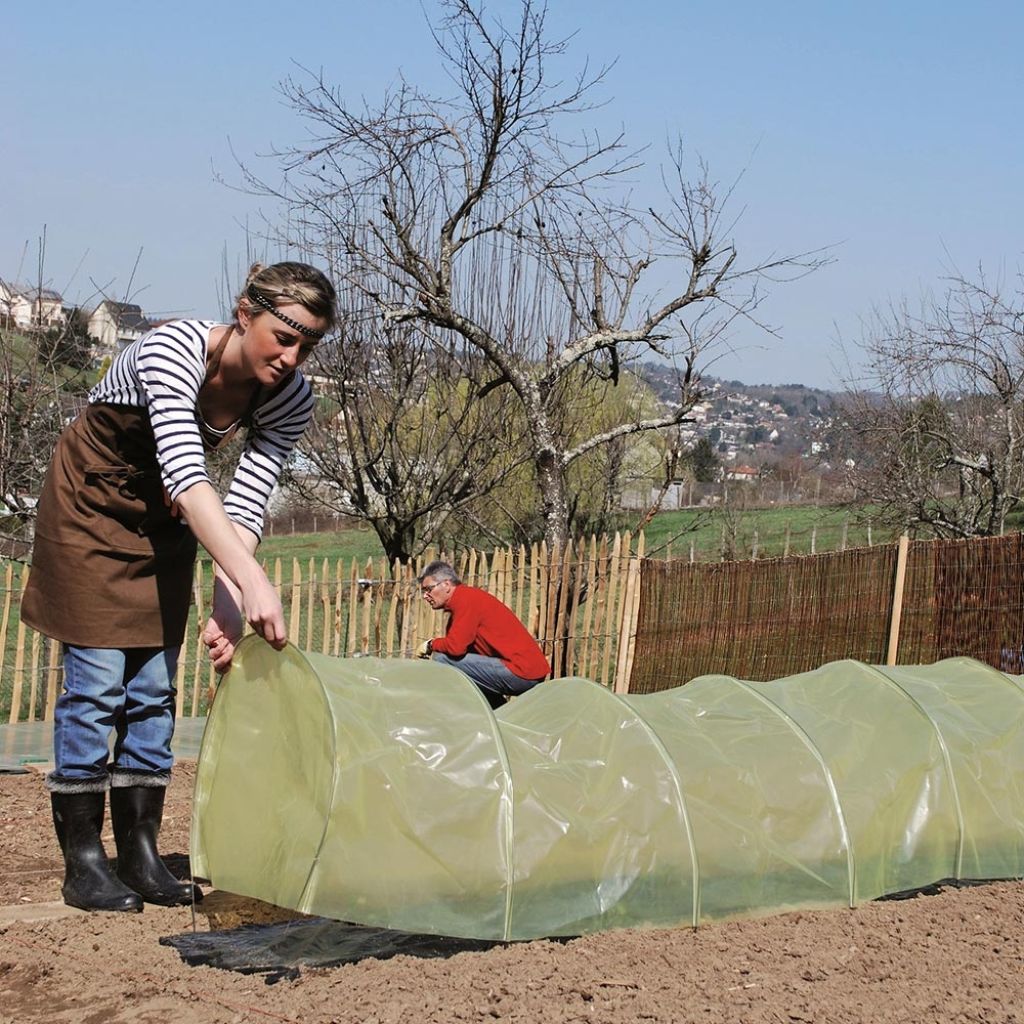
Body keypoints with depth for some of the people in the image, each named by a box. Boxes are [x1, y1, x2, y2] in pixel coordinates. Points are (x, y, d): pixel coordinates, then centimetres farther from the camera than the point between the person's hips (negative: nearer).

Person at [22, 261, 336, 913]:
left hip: (164, 520, 5)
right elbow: (186, 476, -46)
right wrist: (252, 582, -56)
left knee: (154, 688, 3)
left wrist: (229, 608, -36)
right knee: (96, 682, -8)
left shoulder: (291, 402, -18)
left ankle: (141, 856, 10)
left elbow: (246, 505, -21)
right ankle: (83, 862, 0)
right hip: (91, 501, -5)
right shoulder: (173, 350, -35)